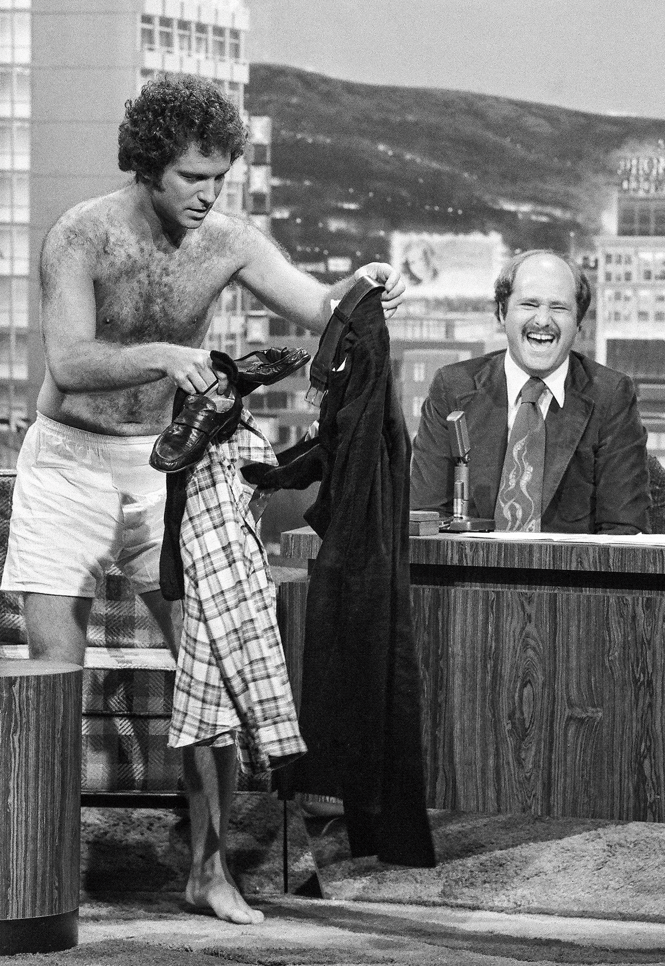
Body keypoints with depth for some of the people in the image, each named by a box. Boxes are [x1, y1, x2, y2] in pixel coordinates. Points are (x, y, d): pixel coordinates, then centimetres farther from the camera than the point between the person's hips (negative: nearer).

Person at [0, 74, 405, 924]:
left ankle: (208, 867, 2)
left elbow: (317, 309, -7)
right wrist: (159, 356, -45)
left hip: (166, 463, 3)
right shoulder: (81, 237, -18)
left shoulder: (226, 242, -6)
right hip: (70, 461, -3)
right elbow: (70, 363, -27)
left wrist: (360, 289, -30)